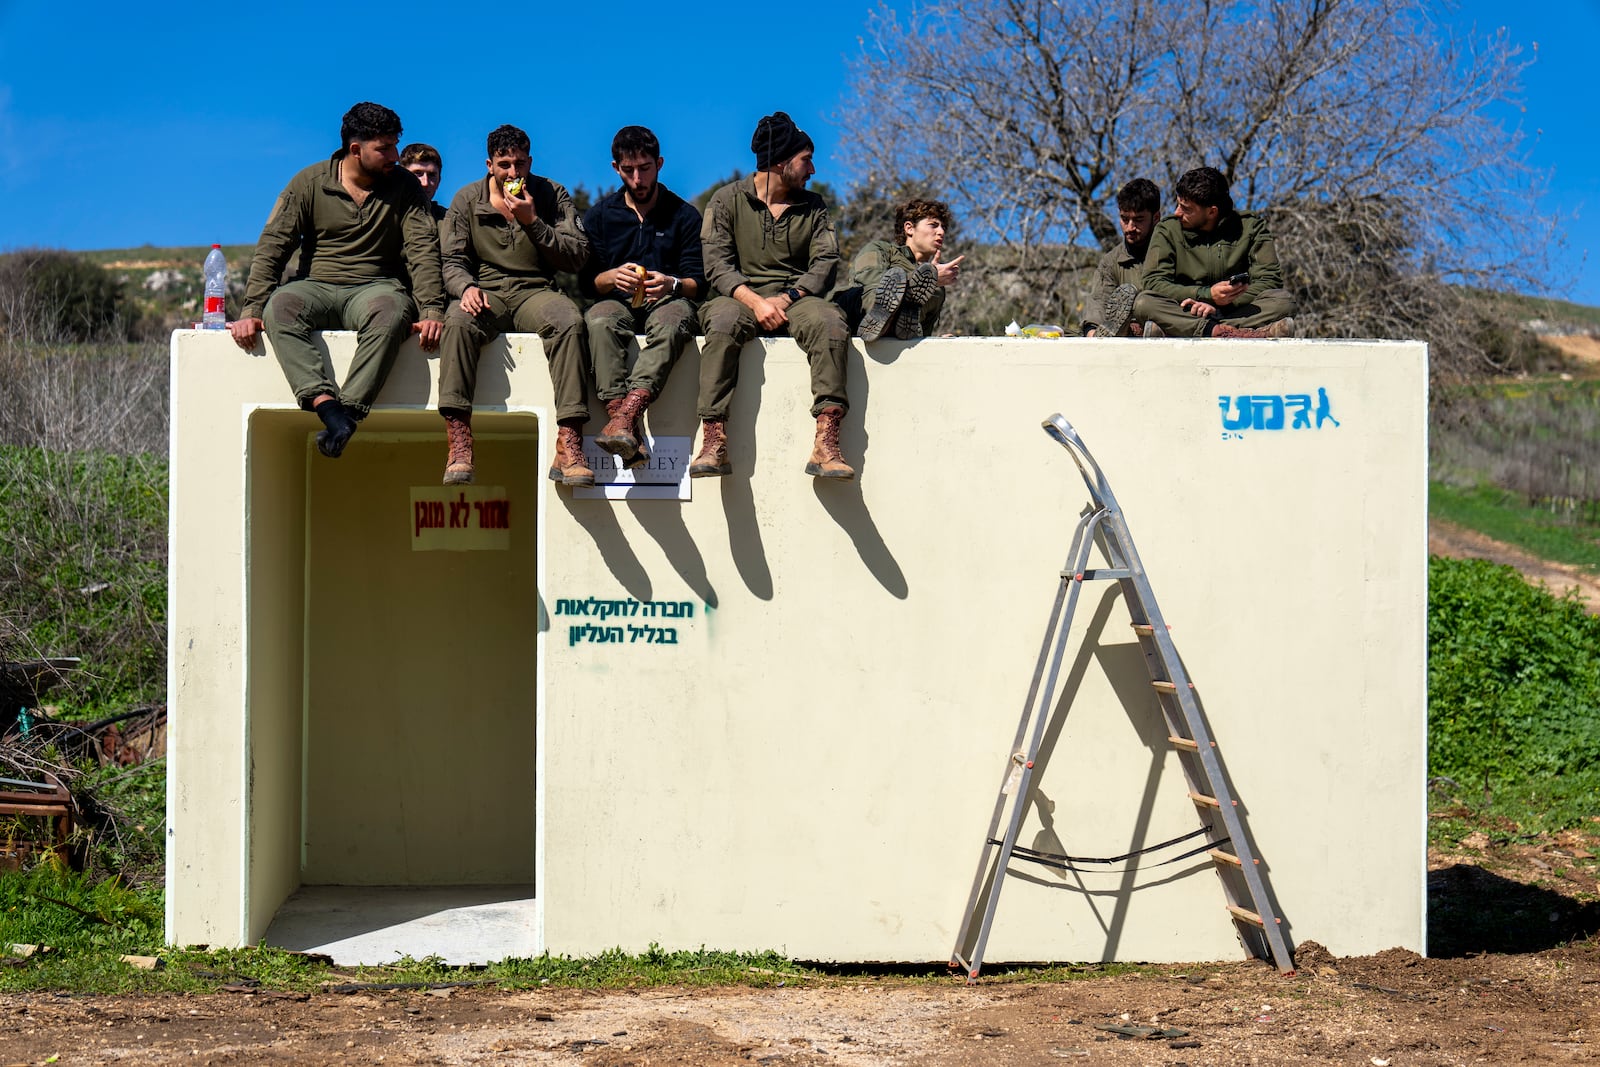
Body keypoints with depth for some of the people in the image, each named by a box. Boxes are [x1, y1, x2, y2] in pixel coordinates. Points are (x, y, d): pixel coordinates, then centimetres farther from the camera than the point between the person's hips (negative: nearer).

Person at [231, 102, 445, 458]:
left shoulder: (403, 186, 6)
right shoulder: (309, 183, 3)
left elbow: (422, 251, -2)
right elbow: (272, 247, -1)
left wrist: (432, 312, -17)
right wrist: (251, 311, -12)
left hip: (375, 287, -1)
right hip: (316, 287, 1)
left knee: (392, 311, -37)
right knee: (280, 306, -33)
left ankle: (348, 411, -44)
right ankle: (326, 404, -46)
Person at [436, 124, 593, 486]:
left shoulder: (552, 195, 9)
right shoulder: (467, 200, 11)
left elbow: (577, 256, 0)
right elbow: (453, 262, 7)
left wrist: (532, 222, -12)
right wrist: (466, 287, -16)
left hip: (536, 291, 0)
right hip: (486, 291, 0)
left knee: (570, 322, -35)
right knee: (457, 323, -36)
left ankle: (568, 445, -41)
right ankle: (459, 445, -42)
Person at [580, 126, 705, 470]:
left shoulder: (684, 216, 10)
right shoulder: (600, 215, 14)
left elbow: (698, 283, 3)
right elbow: (586, 281, 8)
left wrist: (672, 284, -21)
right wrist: (612, 277, -16)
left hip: (668, 302, -1)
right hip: (617, 302, 1)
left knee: (673, 320, -39)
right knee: (599, 321, -36)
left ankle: (625, 416, -58)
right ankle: (629, 430, -50)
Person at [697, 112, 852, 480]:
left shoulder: (813, 207, 17)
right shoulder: (728, 200, 7)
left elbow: (825, 264, 5)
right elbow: (717, 264, -3)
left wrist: (785, 298, -14)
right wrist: (754, 301, -20)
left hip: (796, 297, 2)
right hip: (740, 296, -2)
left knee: (830, 321, -32)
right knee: (722, 322, -37)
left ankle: (826, 446, -40)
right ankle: (713, 443, -43)